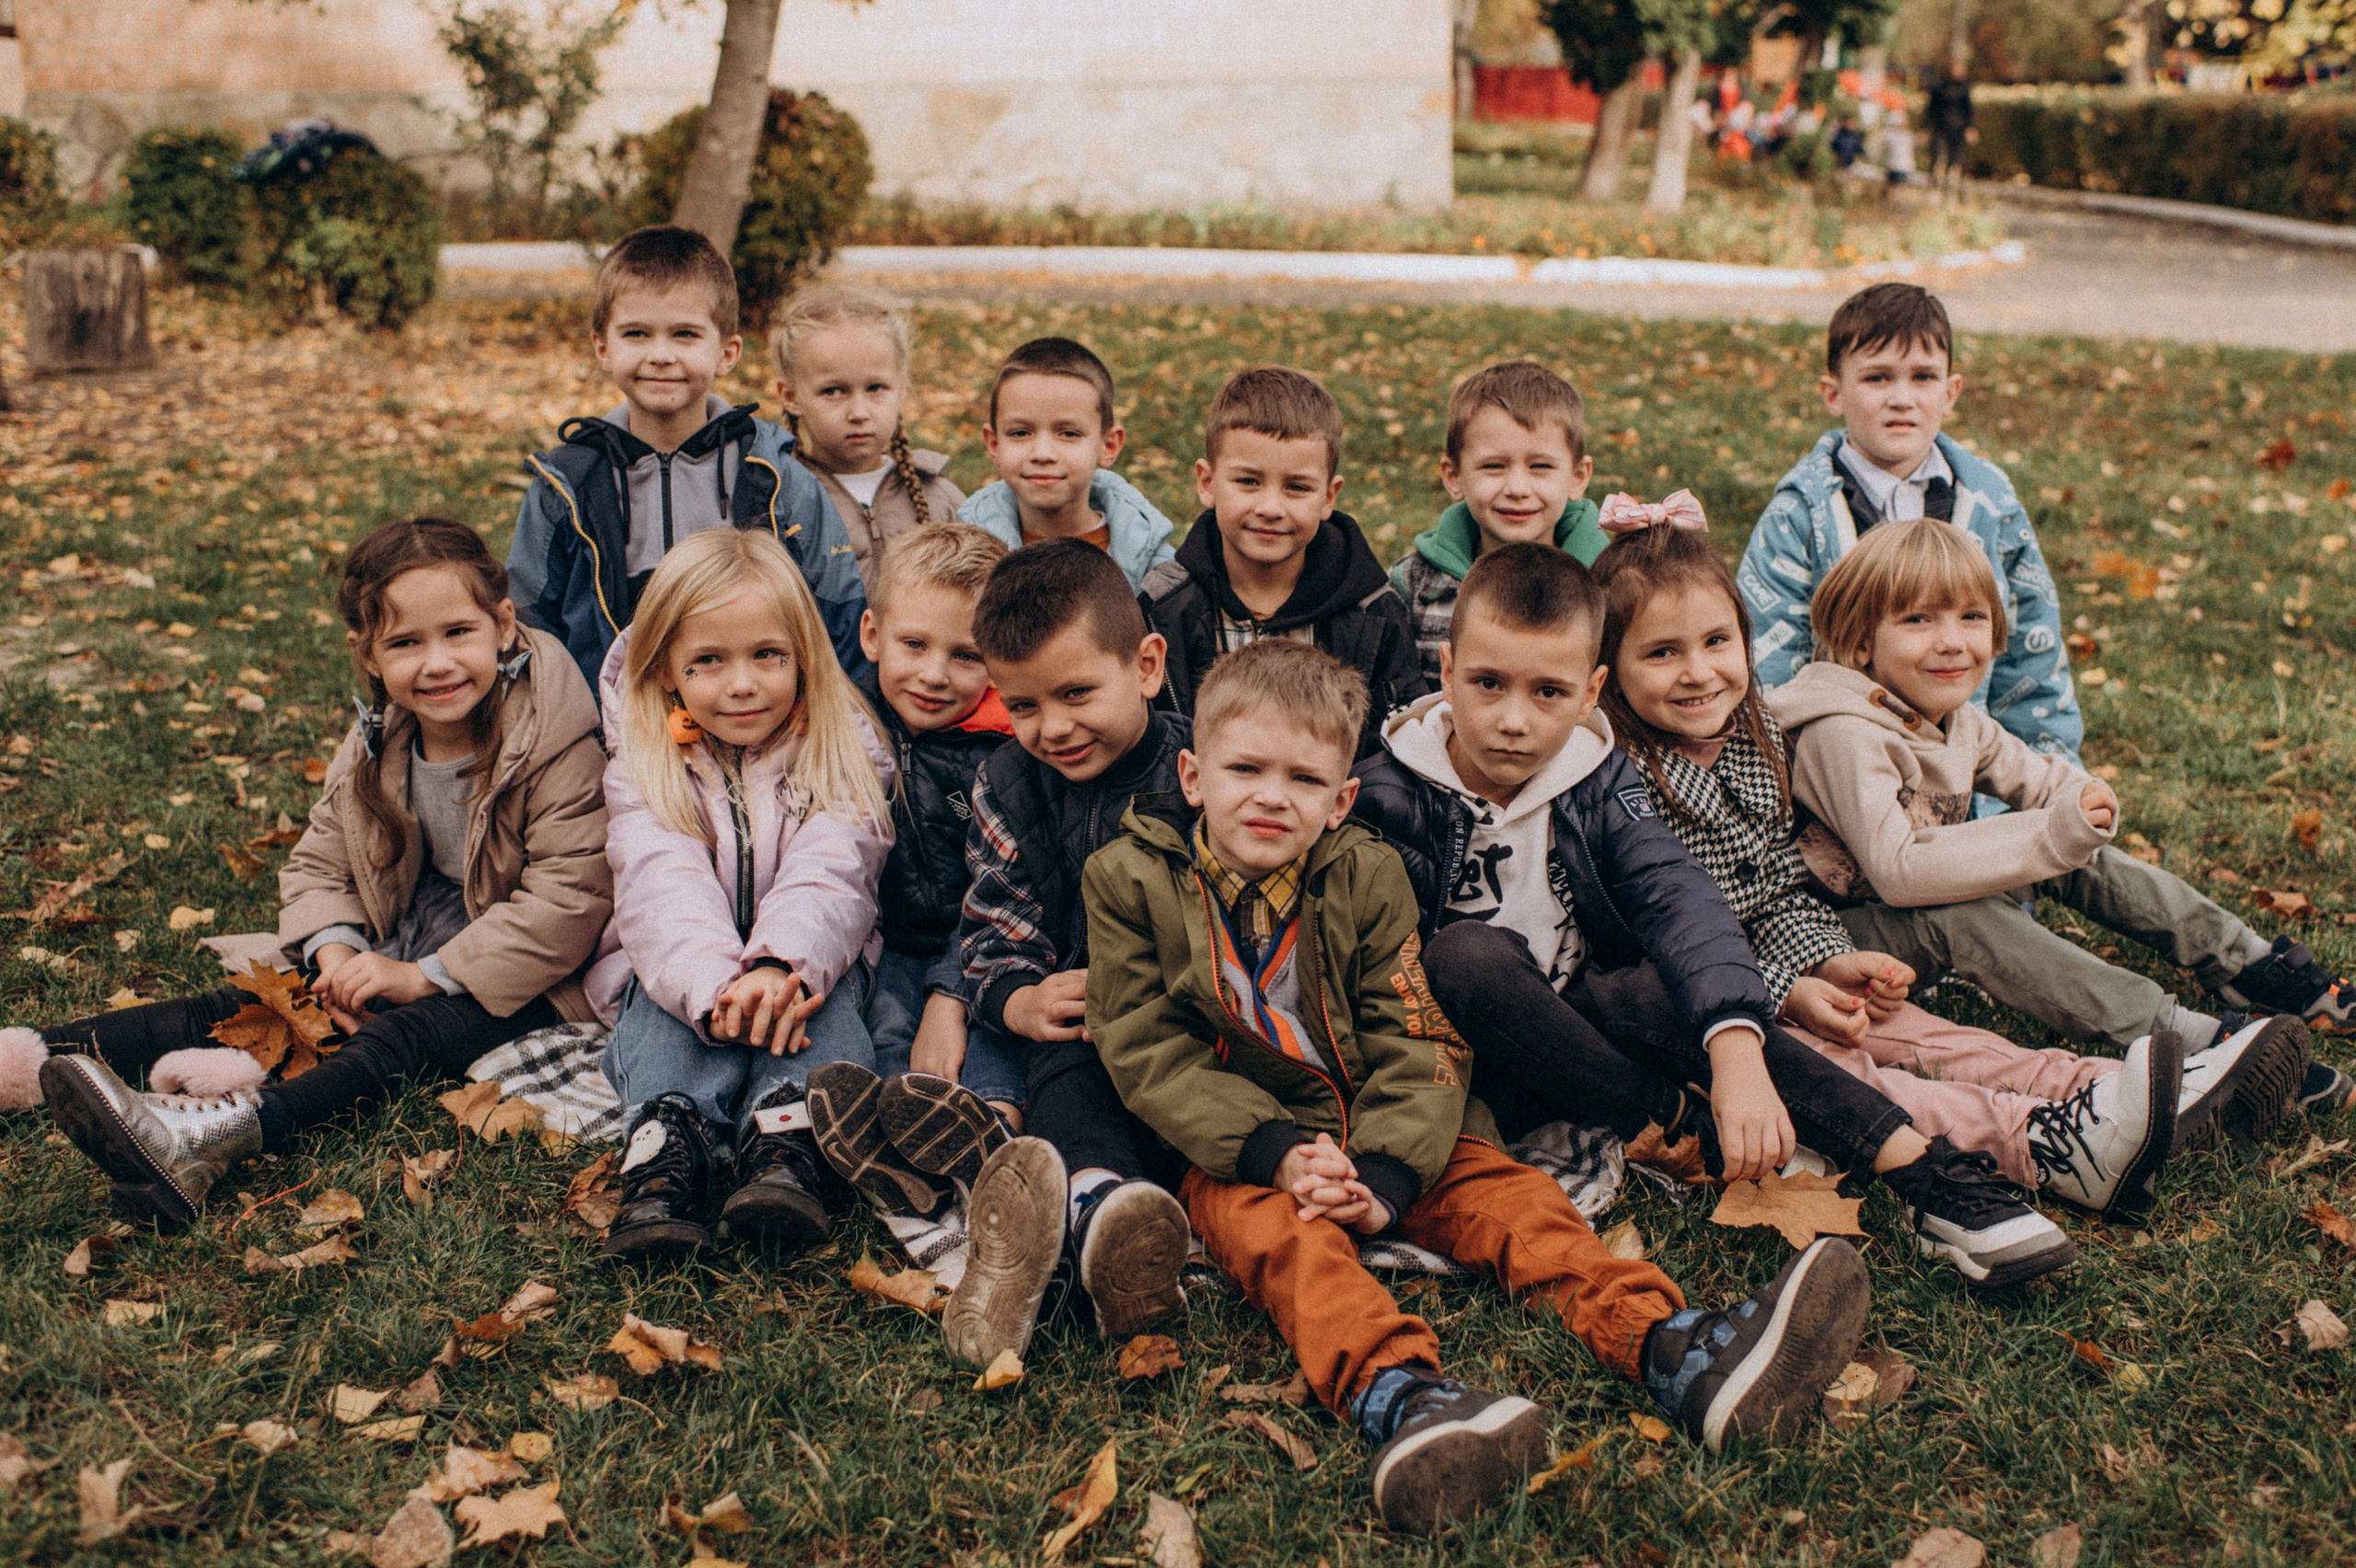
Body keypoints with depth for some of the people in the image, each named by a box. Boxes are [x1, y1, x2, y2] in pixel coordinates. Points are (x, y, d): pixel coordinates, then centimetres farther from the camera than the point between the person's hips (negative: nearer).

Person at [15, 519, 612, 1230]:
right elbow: (318, 861, 8)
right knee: (261, 999, -8)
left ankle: (225, 1132, -53)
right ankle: (41, 1057, -15)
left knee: (411, 1034, -31)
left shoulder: (556, 743, -21)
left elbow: (569, 899, -25)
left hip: (518, 974, -7)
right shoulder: (375, 744, -1)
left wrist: (425, 977, -23)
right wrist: (337, 952, -15)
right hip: (409, 937, 7)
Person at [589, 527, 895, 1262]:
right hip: (675, 970, 1)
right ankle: (667, 1149, -51)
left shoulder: (843, 759, -3)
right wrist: (717, 987, -42)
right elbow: (664, 888, -21)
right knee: (674, 986, -31)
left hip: (803, 964, 0)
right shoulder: (643, 771, -2)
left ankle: (784, 1140, -52)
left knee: (812, 975, -32)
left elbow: (825, 879, -20)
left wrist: (780, 968, -42)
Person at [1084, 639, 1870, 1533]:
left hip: (1378, 1134, 3)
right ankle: (1397, 1394, -61)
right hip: (1232, 1147, -3)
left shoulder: (1365, 876, 2)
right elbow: (1147, 1051, -8)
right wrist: (1274, 1152, -20)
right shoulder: (1129, 880, -3)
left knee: (1503, 1192, -20)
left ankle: (1678, 1354, -39)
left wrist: (1385, 1174, -19)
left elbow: (1412, 1042, -1)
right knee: (1280, 1234, -33)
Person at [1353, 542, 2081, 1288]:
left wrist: (1735, 1047, -39)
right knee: (1467, 952, -33)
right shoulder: (1389, 799, -12)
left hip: (1584, 1026, 2)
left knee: (1671, 987, -30)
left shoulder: (1600, 780, -4)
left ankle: (1924, 1169, -33)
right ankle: (1669, 1122, -21)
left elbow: (1679, 899, -19)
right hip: (1471, 1063, -2)